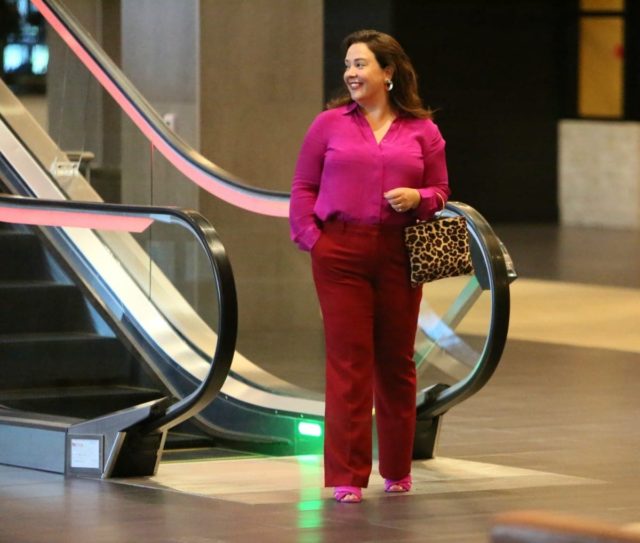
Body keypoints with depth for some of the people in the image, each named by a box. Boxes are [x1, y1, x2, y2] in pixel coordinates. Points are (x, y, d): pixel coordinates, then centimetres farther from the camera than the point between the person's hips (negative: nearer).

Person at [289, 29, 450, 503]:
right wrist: (312, 239, -4)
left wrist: (417, 198, -11)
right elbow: (303, 187, 7)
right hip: (341, 251, -1)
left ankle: (398, 470, 23)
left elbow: (441, 192, 10)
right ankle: (347, 477, -1)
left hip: (398, 255, 1)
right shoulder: (329, 123, 5)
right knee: (348, 361, -4)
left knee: (396, 361, 8)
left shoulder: (422, 130, 7)